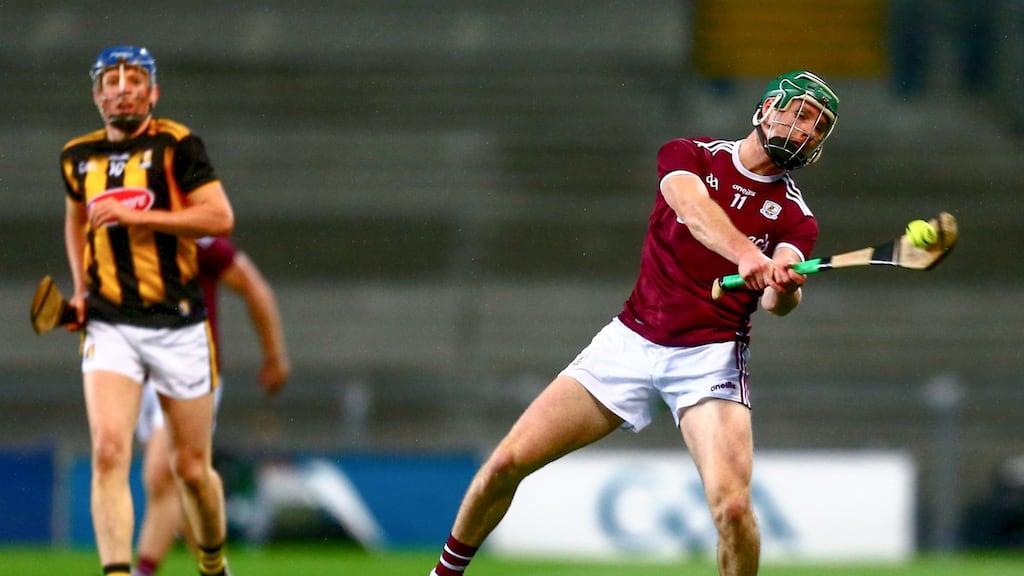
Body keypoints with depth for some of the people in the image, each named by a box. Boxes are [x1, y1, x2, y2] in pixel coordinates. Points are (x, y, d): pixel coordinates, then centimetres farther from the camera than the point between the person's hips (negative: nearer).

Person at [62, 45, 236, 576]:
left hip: (178, 326, -2)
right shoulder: (78, 156, 10)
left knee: (191, 468, 7)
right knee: (108, 452, -18)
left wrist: (135, 215, -18)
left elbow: (220, 216, -14)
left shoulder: (176, 144, -5)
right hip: (109, 326, 2)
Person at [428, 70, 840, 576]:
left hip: (709, 358, -1)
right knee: (507, 462, -4)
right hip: (631, 340, 1)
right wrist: (746, 254, -39)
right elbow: (694, 206, -19)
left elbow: (776, 300, -13)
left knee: (732, 506, -23)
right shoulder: (687, 155, 5)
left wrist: (783, 288, -38)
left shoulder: (795, 217, 6)